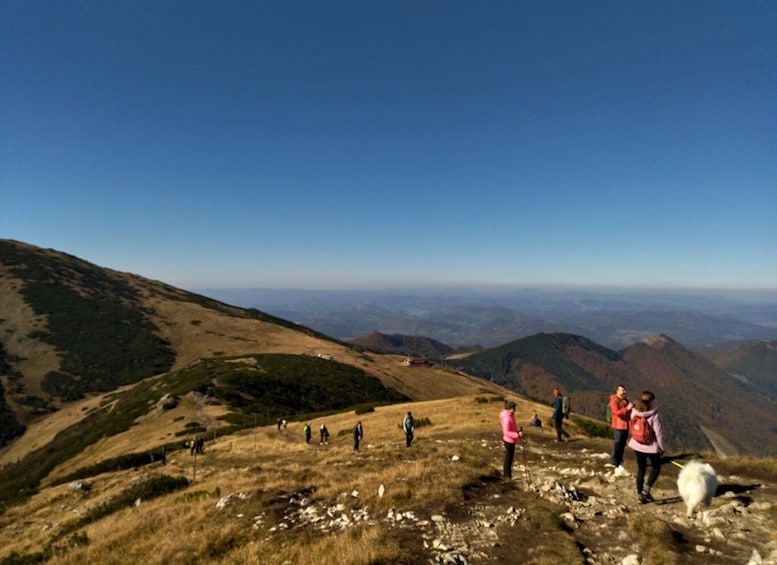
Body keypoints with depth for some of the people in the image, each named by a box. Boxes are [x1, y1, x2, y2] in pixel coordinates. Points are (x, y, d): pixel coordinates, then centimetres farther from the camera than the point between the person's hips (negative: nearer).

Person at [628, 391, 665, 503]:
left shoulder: (634, 412, -6)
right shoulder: (653, 414, -20)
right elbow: (658, 432, -15)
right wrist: (661, 447, -2)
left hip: (637, 445, 4)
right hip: (651, 446, -4)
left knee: (641, 469, 16)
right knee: (656, 468, 19)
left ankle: (640, 494, 20)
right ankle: (646, 489, 4)